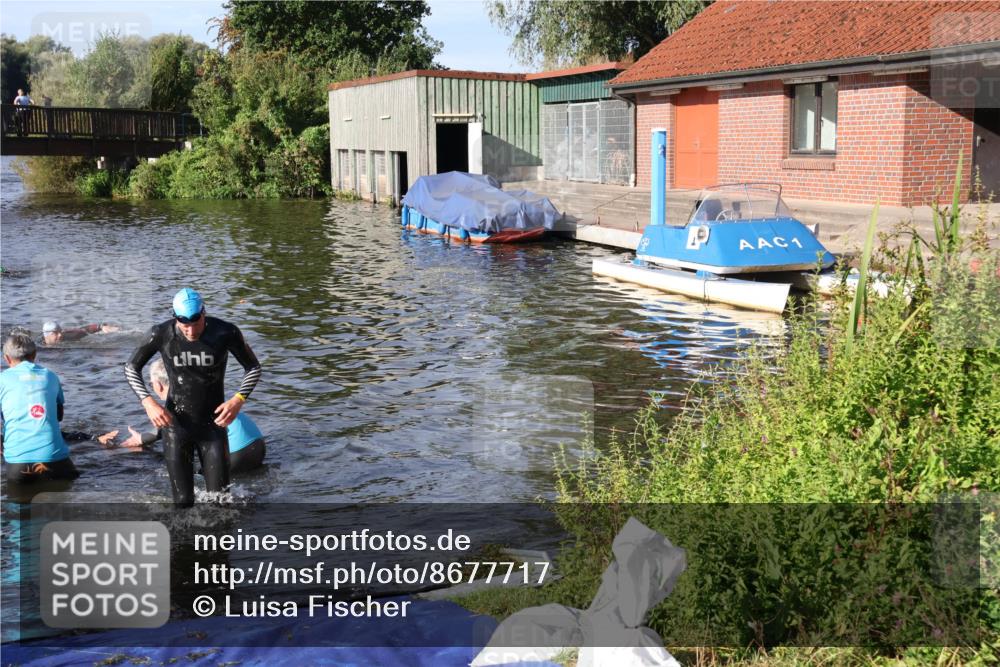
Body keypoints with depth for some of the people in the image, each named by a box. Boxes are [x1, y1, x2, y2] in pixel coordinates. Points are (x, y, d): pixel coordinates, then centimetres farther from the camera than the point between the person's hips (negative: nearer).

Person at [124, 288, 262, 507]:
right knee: (183, 502, 3)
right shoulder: (162, 335, -13)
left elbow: (253, 367, -1)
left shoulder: (225, 333, -15)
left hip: (213, 424, 0)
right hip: (176, 424, 0)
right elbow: (131, 368, 1)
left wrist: (239, 399, -18)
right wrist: (148, 402, -15)